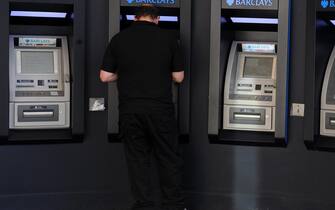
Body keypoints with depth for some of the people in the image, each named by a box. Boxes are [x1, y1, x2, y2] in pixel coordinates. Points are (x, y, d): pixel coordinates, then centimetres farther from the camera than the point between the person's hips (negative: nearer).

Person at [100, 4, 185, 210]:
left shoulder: (119, 39, 2)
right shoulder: (168, 38, -1)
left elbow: (105, 76, 3)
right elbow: (178, 77, 4)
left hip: (130, 109, 1)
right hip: (160, 108, -1)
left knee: (138, 158, 11)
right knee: (169, 158, 11)